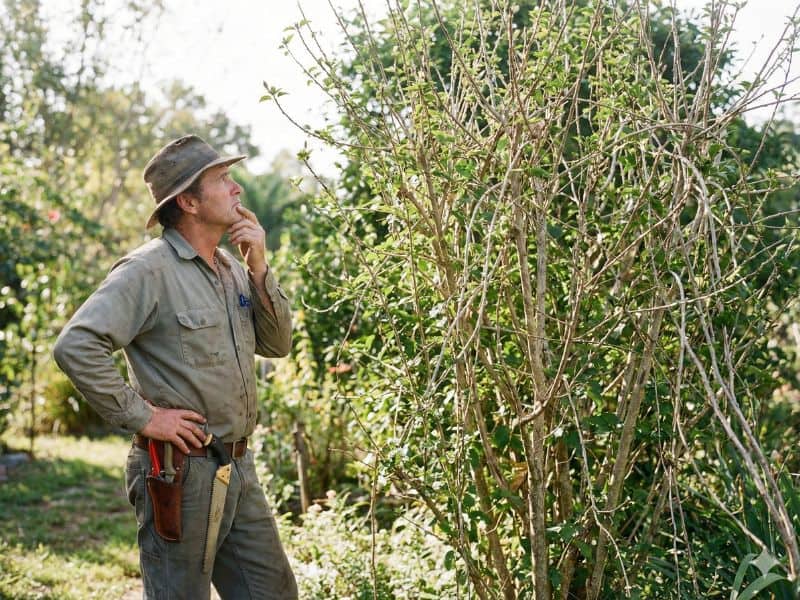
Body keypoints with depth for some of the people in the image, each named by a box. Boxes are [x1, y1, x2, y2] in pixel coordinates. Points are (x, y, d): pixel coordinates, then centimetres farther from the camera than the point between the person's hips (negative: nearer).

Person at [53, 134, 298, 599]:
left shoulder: (232, 268, 11)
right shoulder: (149, 271, -14)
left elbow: (278, 344, 9)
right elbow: (76, 346, -23)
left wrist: (258, 270, -3)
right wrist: (142, 416, -19)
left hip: (240, 470, 8)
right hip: (179, 471, -8)